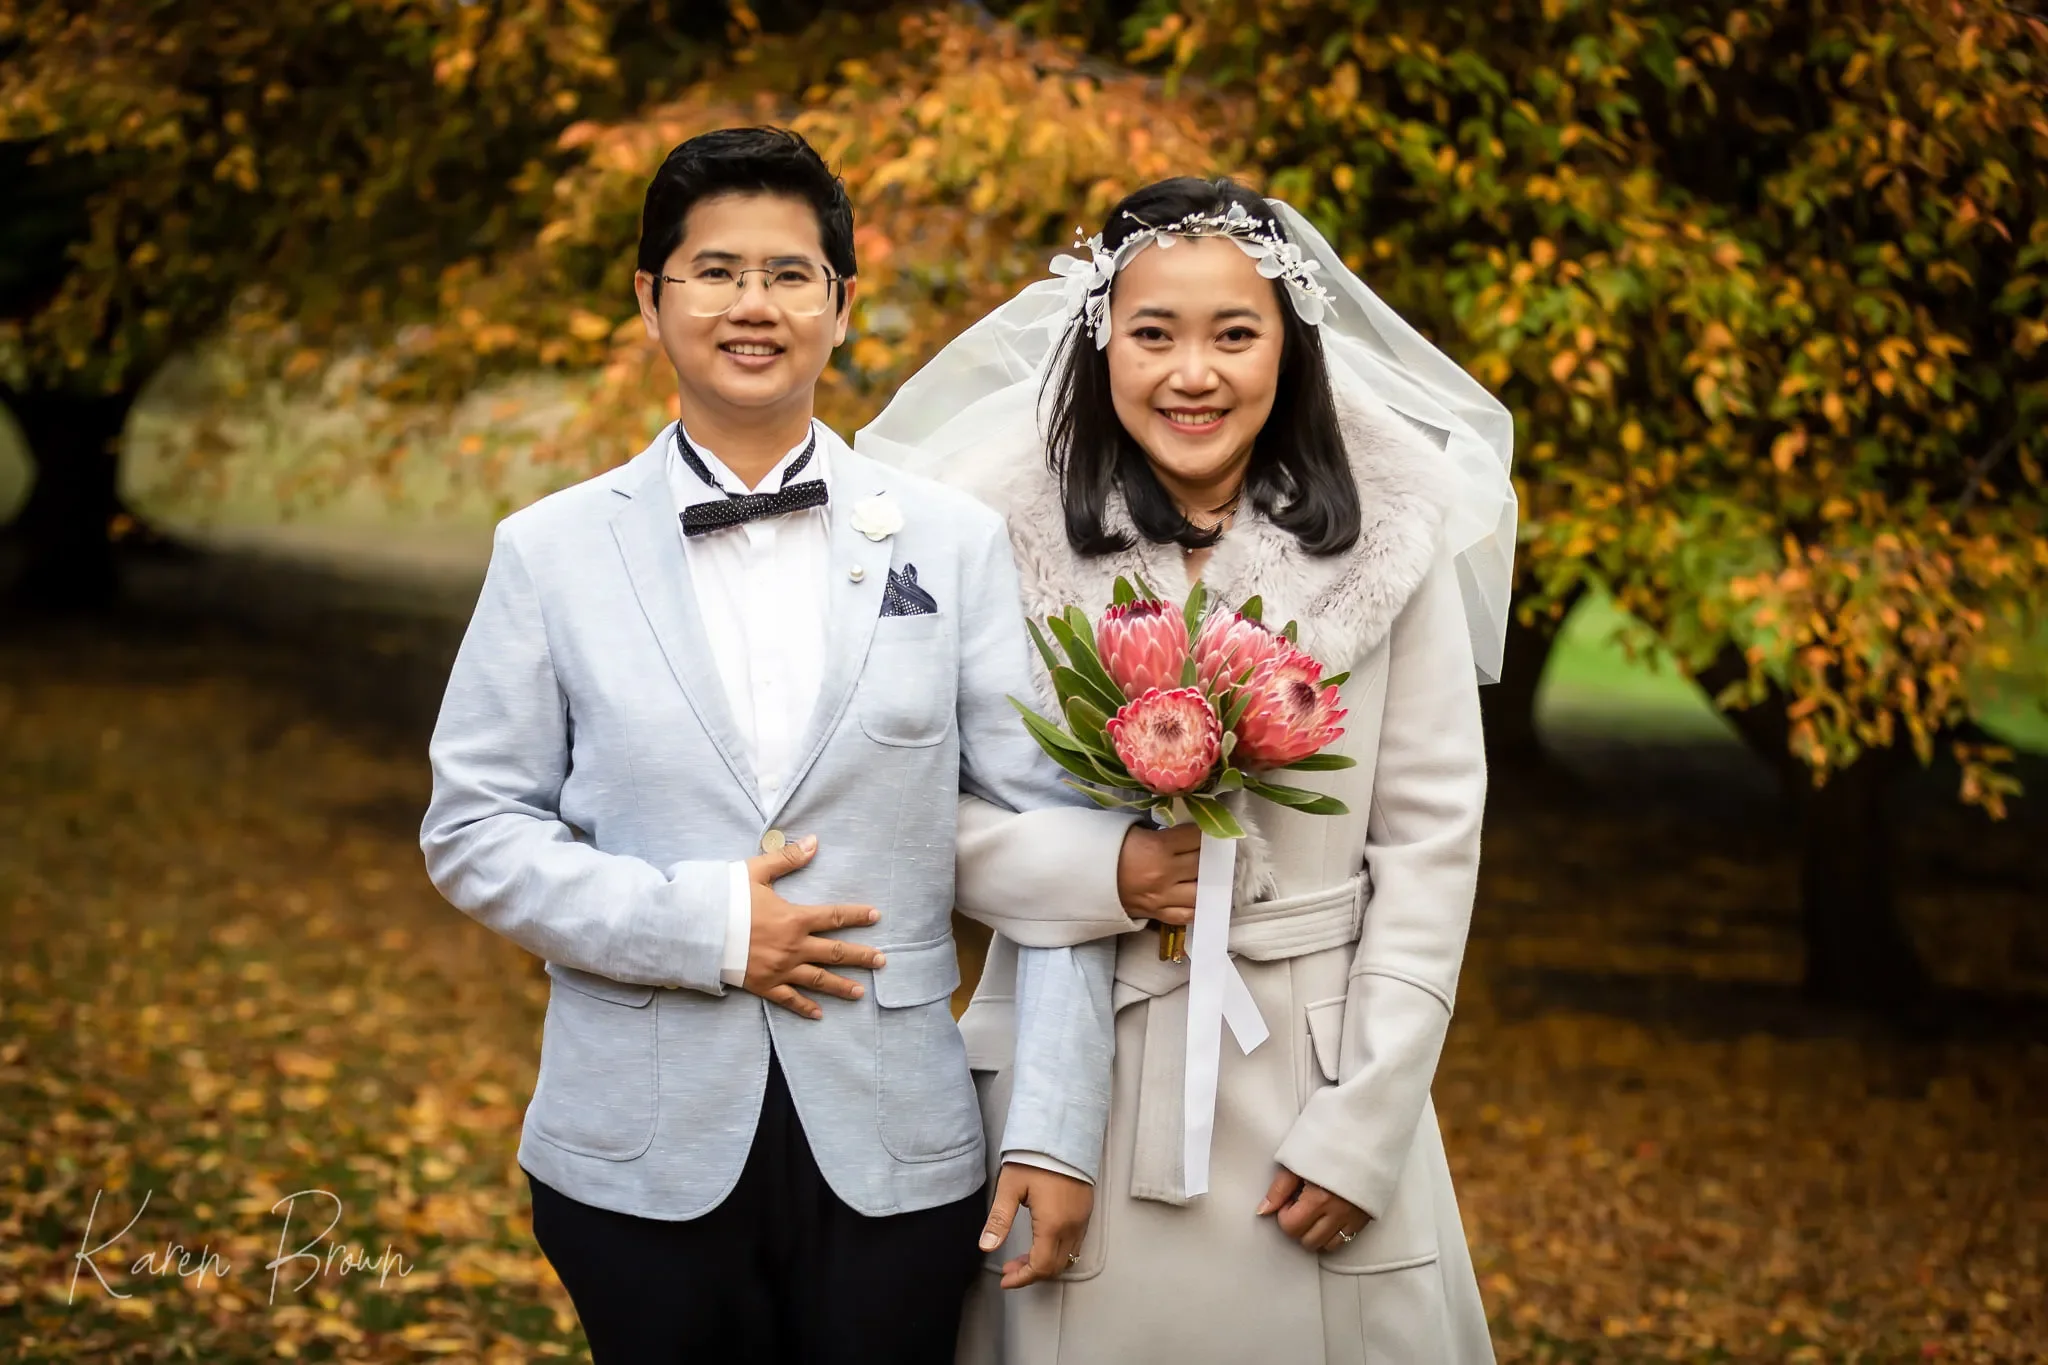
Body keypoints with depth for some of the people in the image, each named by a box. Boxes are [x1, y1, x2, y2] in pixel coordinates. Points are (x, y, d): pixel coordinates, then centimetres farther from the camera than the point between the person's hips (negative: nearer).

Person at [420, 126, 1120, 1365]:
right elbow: (473, 830, 2)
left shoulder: (955, 542, 2)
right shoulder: (552, 551, 2)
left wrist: (1058, 1130, -7)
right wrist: (699, 923, -12)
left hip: (894, 1156, 0)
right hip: (645, 1160, 0)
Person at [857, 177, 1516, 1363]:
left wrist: (1366, 1124, -6)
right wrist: (1098, 877, -18)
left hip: (1318, 1074, 1)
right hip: (1079, 1071, -1)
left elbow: (1430, 834, -2)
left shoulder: (1387, 539, -3)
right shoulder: (1008, 537, -6)